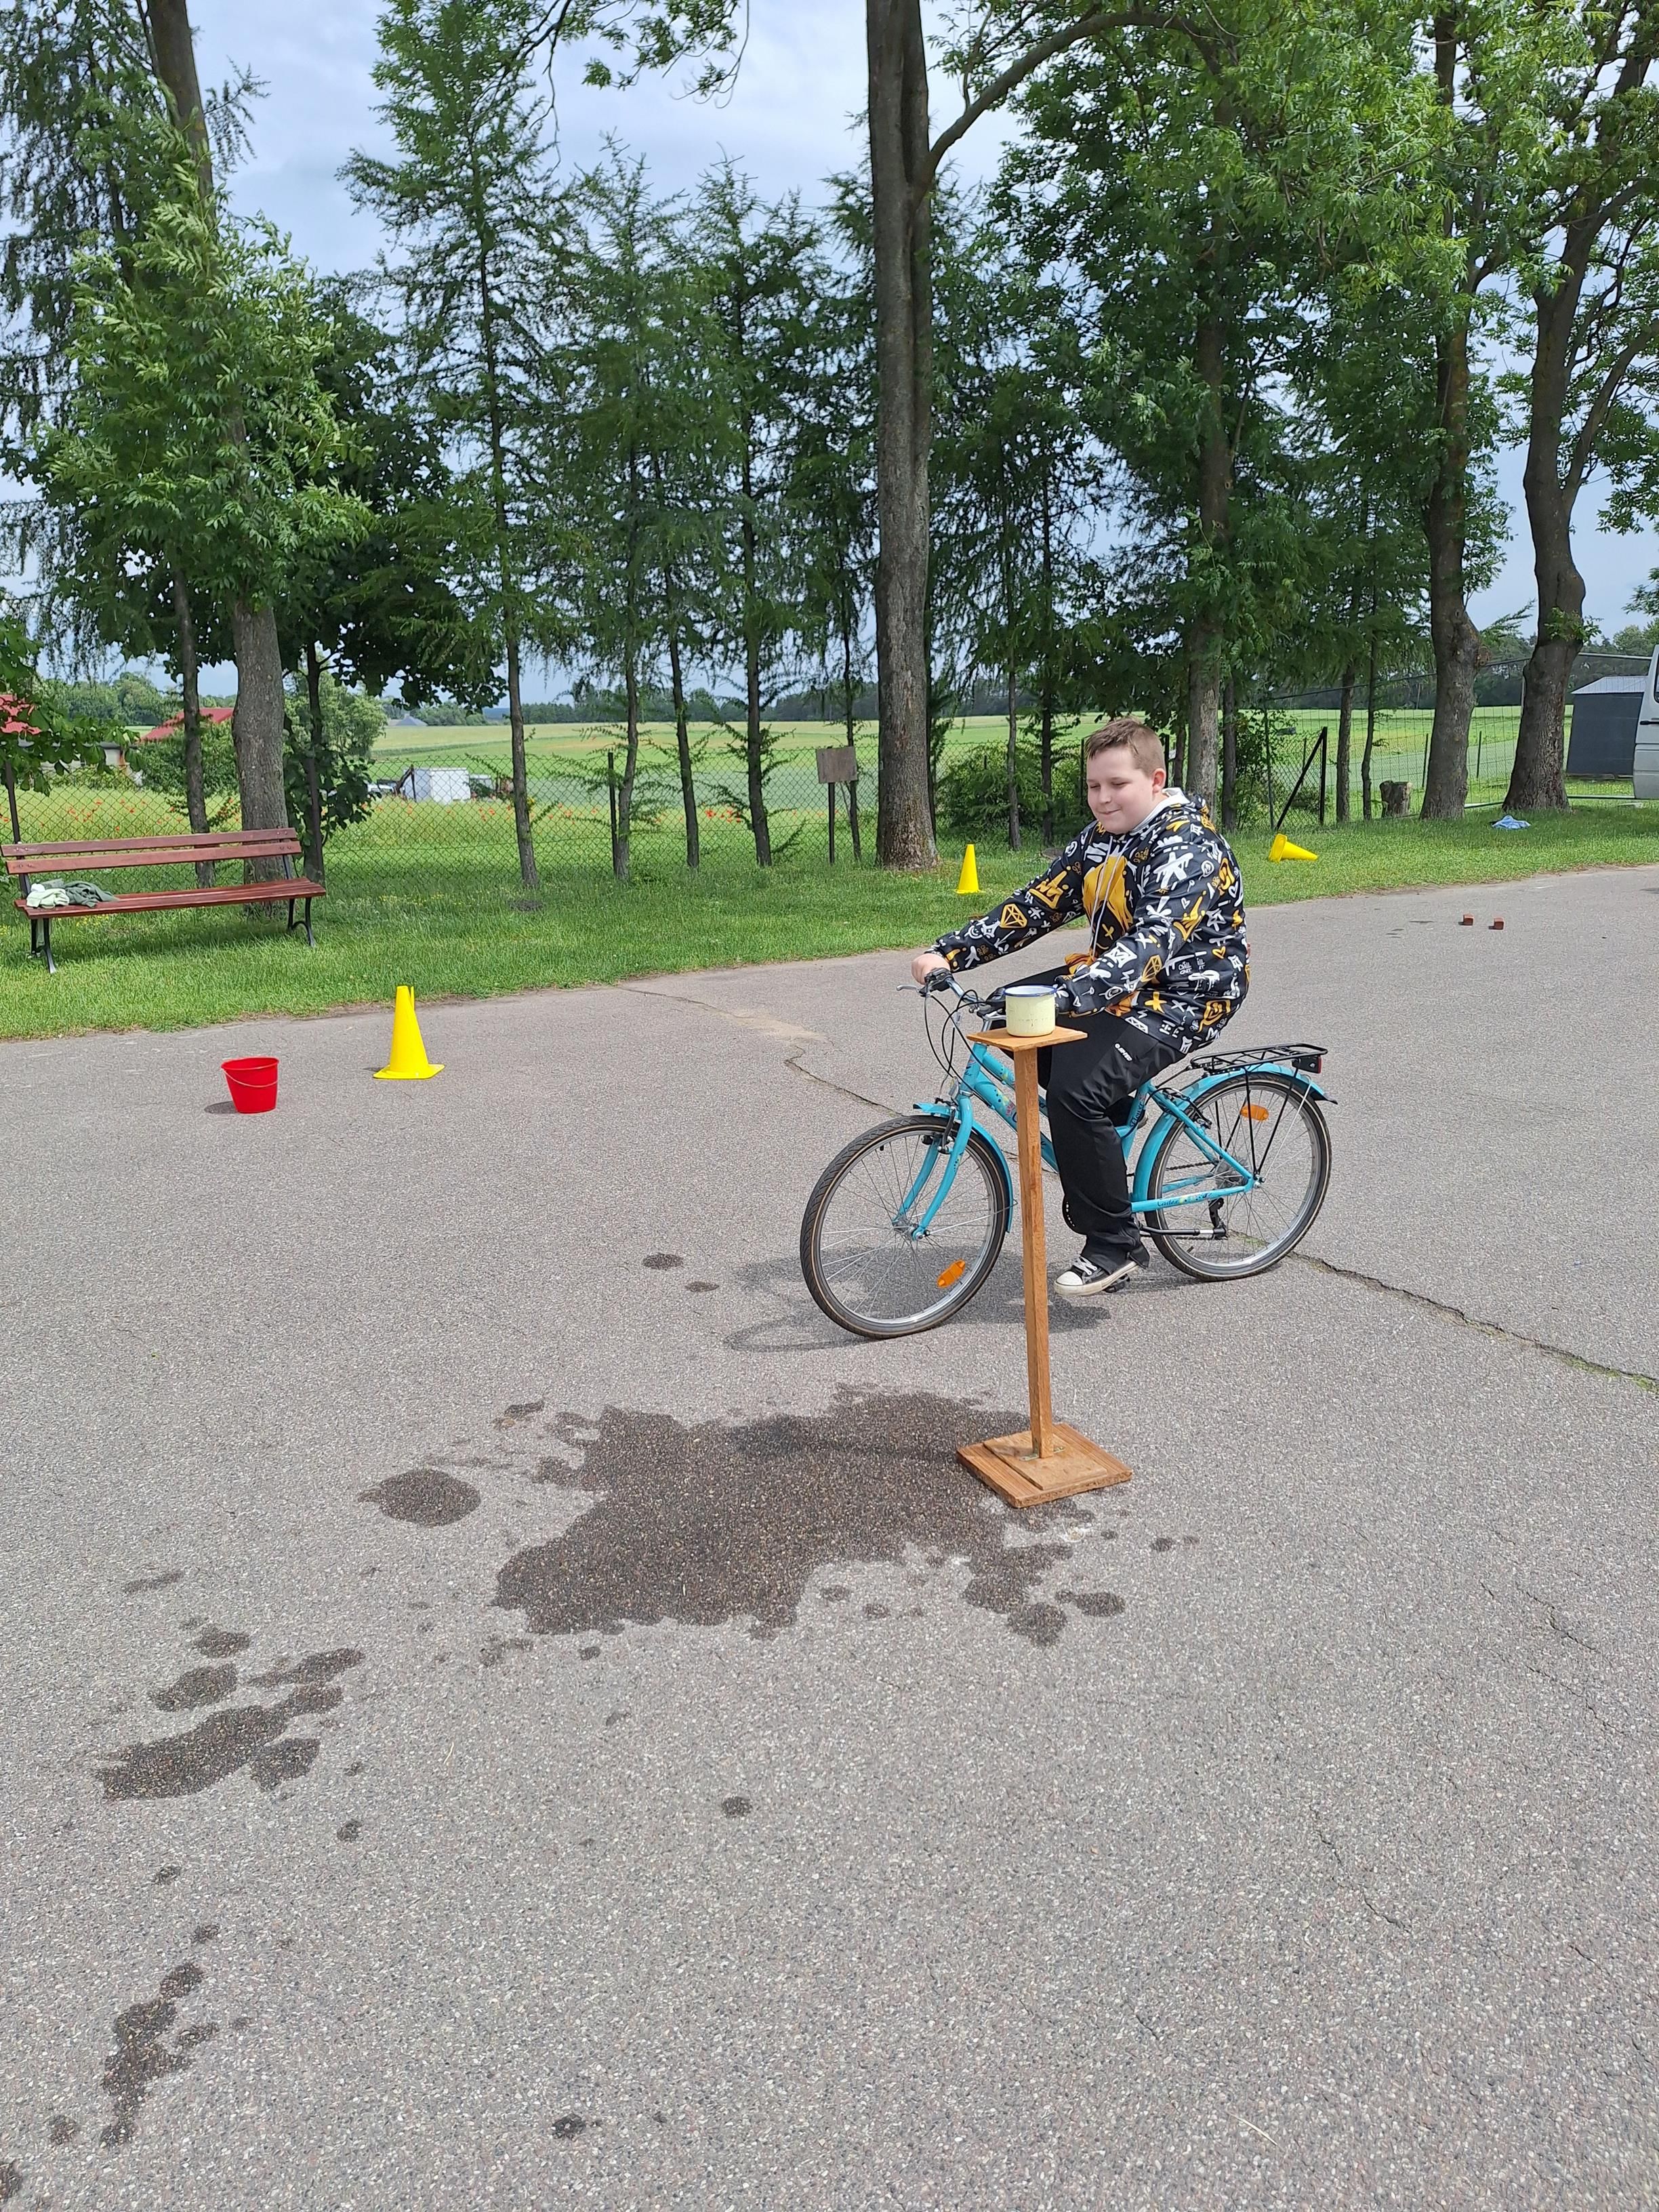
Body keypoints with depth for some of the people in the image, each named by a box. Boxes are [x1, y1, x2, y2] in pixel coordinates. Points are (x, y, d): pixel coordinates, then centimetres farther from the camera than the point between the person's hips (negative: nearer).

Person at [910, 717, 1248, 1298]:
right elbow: (1034, 906, 2)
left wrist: (1063, 996, -51)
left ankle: (1114, 1245, -12)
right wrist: (946, 953, -9)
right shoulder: (1100, 838, 5)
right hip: (1120, 982, 9)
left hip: (1183, 996, -9)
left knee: (1077, 1087, -28)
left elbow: (1154, 942, -37)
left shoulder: (1185, 846, -22)